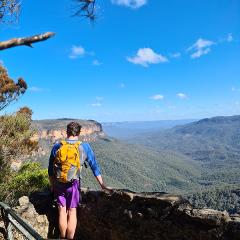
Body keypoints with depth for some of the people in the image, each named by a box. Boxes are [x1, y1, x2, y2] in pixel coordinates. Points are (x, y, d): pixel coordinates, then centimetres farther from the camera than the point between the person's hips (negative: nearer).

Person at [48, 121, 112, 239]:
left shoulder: (57, 146, -4)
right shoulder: (85, 147, -8)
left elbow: (50, 169, 5)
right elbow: (94, 166, -4)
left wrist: (52, 185, 18)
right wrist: (102, 185, 4)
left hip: (58, 184, 2)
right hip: (73, 185, -2)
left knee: (62, 211, 16)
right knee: (72, 213, 11)